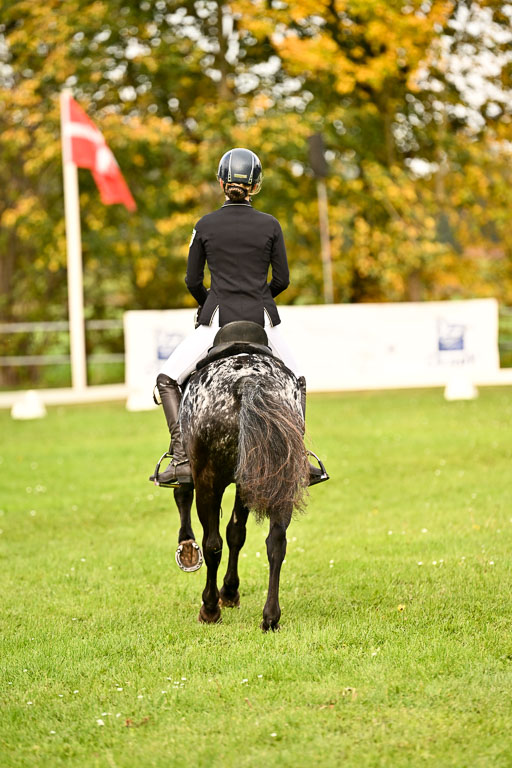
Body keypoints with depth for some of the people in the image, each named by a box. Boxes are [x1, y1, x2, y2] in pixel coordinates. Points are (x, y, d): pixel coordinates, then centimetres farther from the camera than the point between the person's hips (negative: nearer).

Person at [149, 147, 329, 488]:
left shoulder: (205, 225, 1)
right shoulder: (270, 225, 1)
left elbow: (193, 281, 6)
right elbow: (282, 279, 4)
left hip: (217, 320, -1)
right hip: (263, 320, 1)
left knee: (167, 380, 10)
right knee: (297, 381, 23)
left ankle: (182, 459, -6)